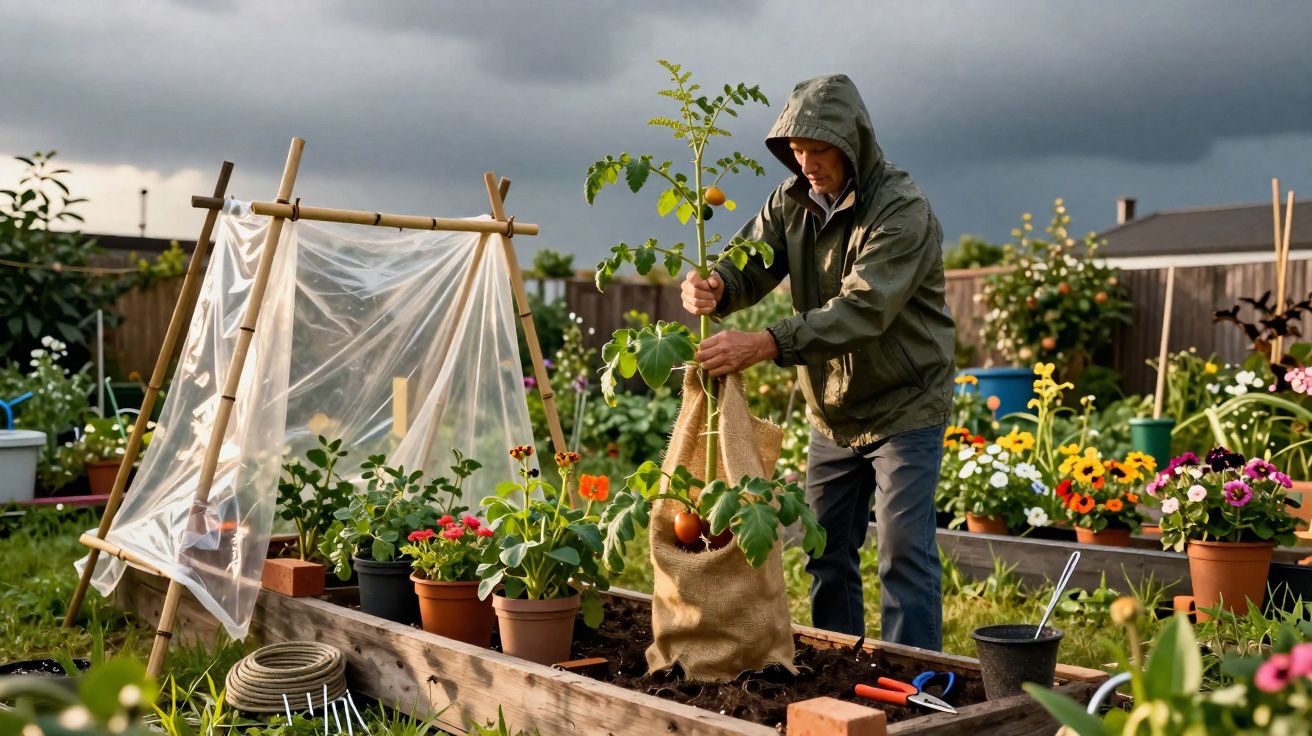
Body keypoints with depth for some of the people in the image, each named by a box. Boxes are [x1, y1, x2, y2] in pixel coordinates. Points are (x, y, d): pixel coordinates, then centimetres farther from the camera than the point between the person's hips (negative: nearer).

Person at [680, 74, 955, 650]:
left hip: (903, 407, -7)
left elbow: (863, 308, -35)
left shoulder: (902, 210, -23)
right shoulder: (792, 200, 0)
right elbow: (750, 263, -7)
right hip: (831, 411, 7)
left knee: (904, 550, -7)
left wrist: (766, 344, -47)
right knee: (827, 550, 14)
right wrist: (714, 286, -33)